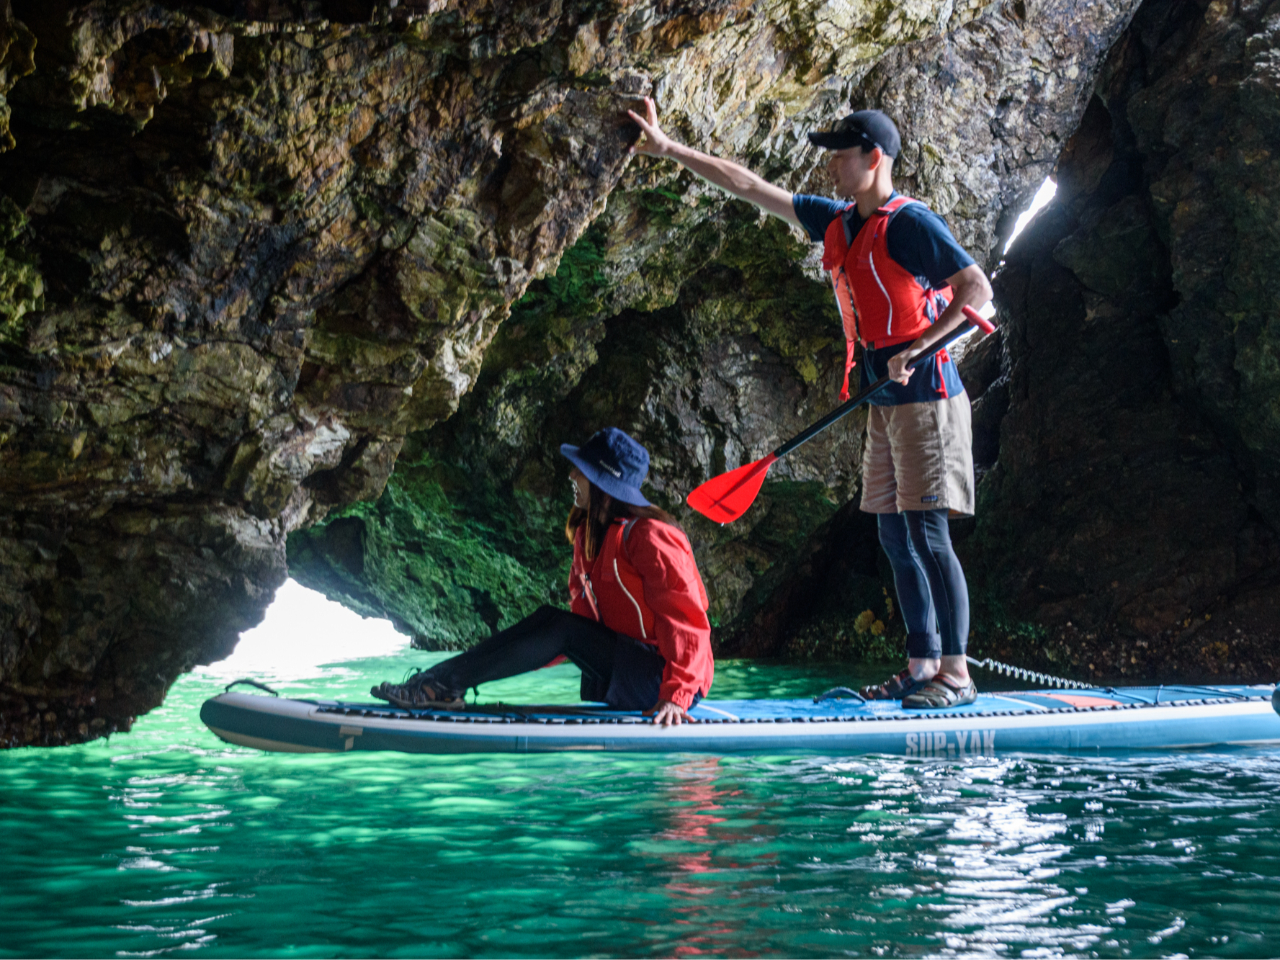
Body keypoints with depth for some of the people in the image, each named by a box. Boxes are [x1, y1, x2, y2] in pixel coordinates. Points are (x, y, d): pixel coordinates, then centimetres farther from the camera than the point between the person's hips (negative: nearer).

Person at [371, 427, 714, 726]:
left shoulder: (650, 536, -18)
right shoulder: (587, 533, 11)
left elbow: (687, 621, -23)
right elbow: (583, 614, 15)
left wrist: (674, 696, -31)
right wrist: (530, 655, 5)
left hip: (664, 679, -8)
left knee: (555, 624, -19)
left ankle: (442, 683, -20)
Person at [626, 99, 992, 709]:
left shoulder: (909, 223, -11)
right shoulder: (836, 222, 13)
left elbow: (978, 288, -17)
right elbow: (748, 186, 16)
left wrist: (913, 350, -23)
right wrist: (669, 149, 16)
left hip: (925, 397, -9)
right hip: (885, 404, 9)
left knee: (927, 537, -9)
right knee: (894, 537, 9)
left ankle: (956, 674, -4)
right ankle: (922, 665, 15)